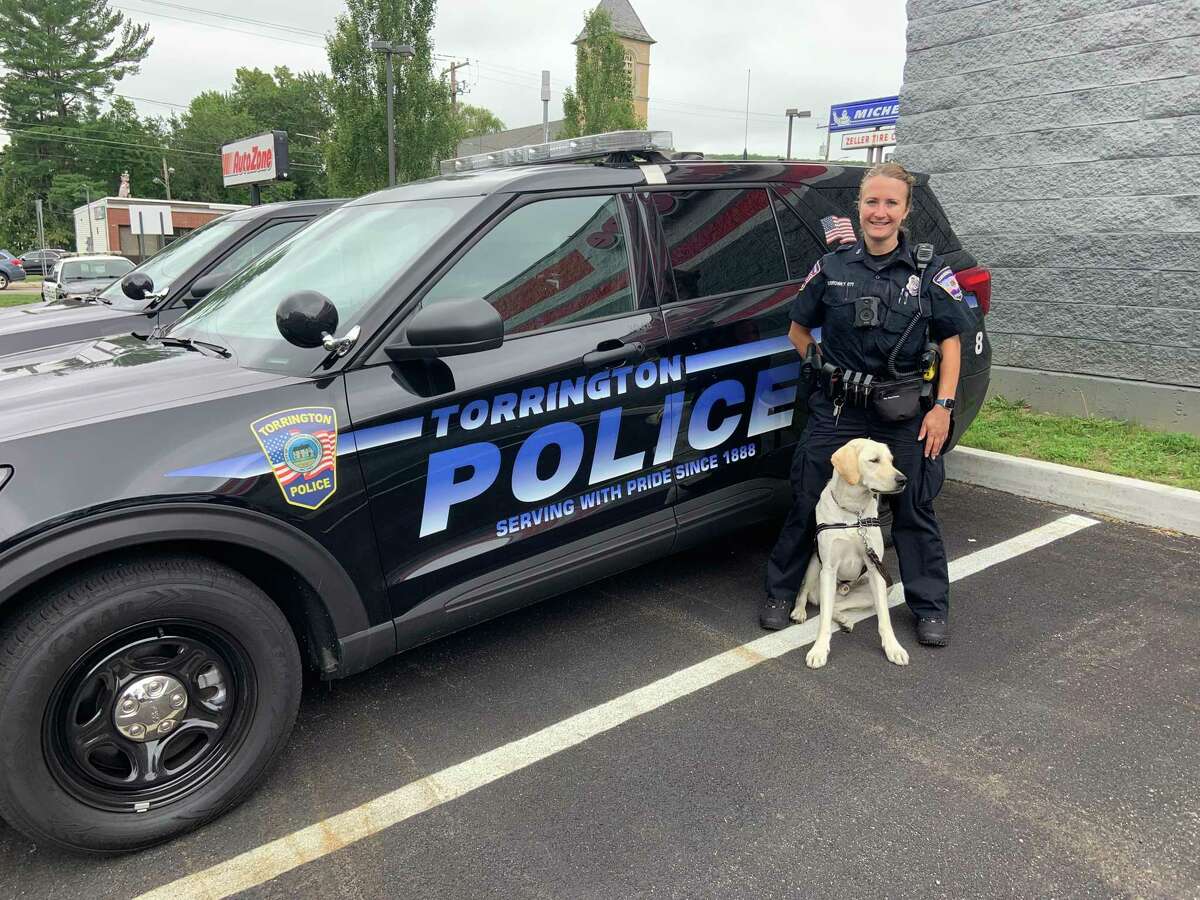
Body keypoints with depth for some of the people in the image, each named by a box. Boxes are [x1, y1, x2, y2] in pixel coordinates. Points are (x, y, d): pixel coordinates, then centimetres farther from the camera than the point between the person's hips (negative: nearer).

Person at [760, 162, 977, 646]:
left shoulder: (928, 272, -1)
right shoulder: (832, 267, 1)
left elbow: (951, 341, 2)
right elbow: (798, 330, 12)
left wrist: (942, 406, -6)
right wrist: (825, 369, 1)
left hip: (905, 415, 0)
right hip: (836, 410, 1)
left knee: (914, 509, 9)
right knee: (807, 502, 7)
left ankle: (931, 608, 25)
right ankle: (780, 593, 23)